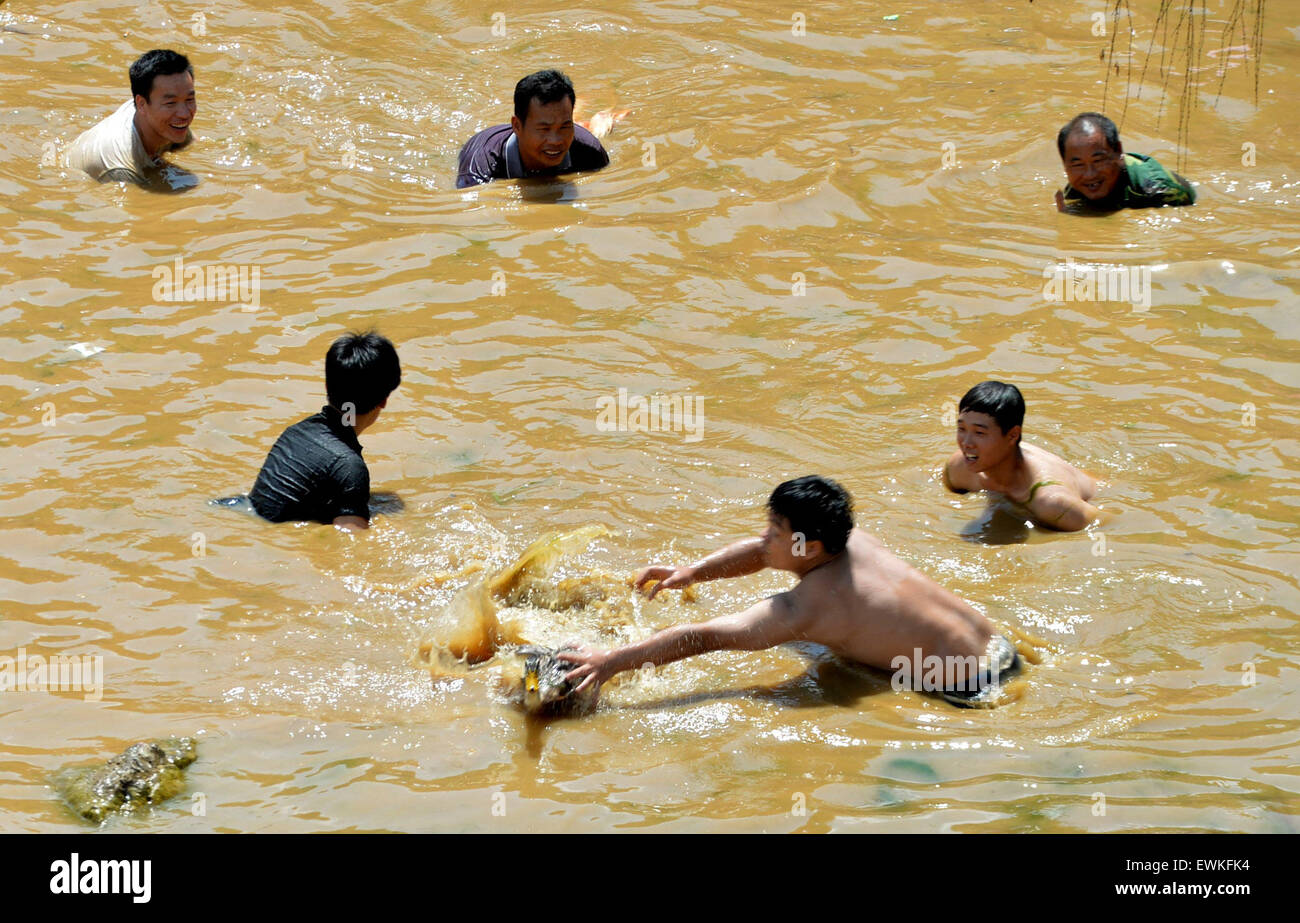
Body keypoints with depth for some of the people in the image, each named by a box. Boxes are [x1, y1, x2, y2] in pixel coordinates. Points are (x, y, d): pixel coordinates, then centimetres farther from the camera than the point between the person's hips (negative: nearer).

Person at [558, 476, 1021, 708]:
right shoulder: (853, 539, -3)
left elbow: (702, 638, -26)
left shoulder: (802, 608, -25)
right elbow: (757, 552, 12)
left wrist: (613, 661, -25)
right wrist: (691, 573, 3)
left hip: (969, 692, -9)